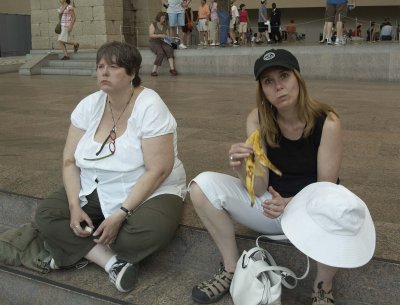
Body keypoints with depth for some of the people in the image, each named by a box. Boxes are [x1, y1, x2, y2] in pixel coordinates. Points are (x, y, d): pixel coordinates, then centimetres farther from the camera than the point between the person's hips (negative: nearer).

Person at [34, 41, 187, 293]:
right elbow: (70, 161, 0)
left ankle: (76, 248, -9)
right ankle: (112, 261, -20)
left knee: (147, 233, -36)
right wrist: (75, 206, -15)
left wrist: (121, 214, -27)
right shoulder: (89, 105, -2)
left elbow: (158, 171, -22)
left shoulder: (150, 107, -18)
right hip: (96, 192, 6)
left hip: (152, 193, -5)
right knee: (46, 215, -13)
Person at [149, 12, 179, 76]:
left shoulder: (165, 27, 19)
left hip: (163, 43, 4)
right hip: (154, 43, -4)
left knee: (169, 49, -31)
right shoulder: (153, 25, 4)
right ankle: (154, 71, -33)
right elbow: (151, 35, -9)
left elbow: (167, 36, 17)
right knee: (161, 53, -36)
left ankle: (172, 69, -42)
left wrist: (168, 38, -7)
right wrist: (160, 35, -19)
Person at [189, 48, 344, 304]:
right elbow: (259, 189, -13)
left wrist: (292, 204, -36)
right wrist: (243, 170, -36)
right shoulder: (258, 120, -11)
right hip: (272, 205, 3)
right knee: (202, 185, -16)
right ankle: (233, 269, -3)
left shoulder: (327, 122, -19)